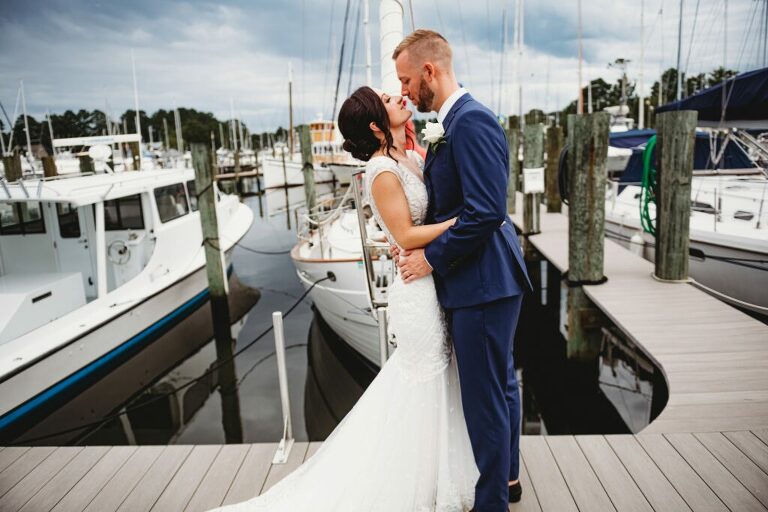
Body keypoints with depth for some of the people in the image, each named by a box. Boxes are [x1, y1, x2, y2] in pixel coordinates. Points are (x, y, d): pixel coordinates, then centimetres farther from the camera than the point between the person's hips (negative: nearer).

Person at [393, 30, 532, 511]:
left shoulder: (472, 120, -18)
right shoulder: (450, 123, 13)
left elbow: (486, 211, -25)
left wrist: (432, 258, -16)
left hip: (483, 282, -11)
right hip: (484, 278, 11)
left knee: (485, 397, 2)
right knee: (501, 383, 23)